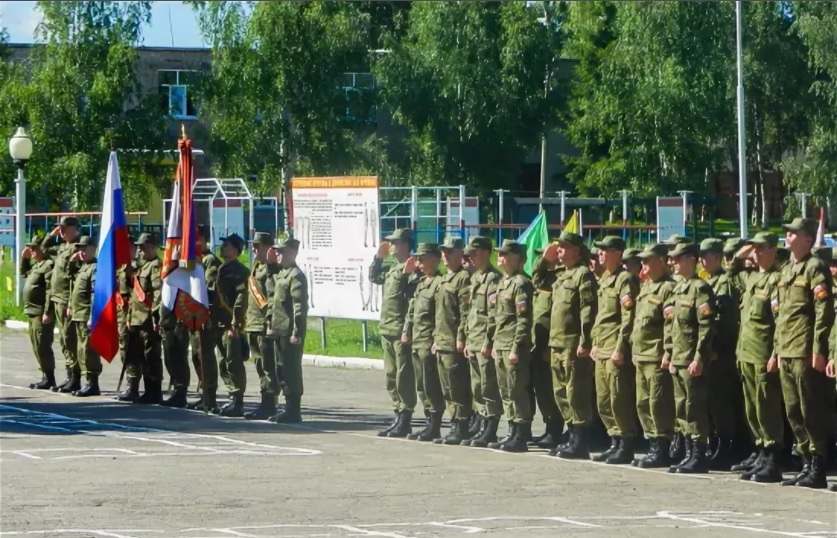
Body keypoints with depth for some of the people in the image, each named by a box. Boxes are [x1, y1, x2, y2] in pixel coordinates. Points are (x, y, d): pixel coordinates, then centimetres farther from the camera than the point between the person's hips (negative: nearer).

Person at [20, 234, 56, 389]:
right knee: (37, 346, 13)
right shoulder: (36, 265, 17)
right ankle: (46, 376, 19)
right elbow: (24, 273, 35)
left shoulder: (49, 265, -15)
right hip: (32, 312, 10)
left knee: (42, 345, -9)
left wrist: (47, 313, -25)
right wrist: (24, 258, 19)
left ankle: (49, 378, -4)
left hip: (42, 313, -10)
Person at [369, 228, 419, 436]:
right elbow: (373, 277, 29)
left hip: (402, 331, -10)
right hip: (387, 329, 10)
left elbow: (414, 294, -19)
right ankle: (398, 417, 20)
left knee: (403, 376, -5)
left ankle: (405, 421, -1)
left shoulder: (412, 269, -11)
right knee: (391, 377, 13)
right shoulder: (392, 268, 16)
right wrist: (379, 257, 21)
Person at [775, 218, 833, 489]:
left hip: (806, 354, -9)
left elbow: (824, 311, -14)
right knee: (794, 413, 11)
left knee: (811, 412, -6)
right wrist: (779, 349, 17)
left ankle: (818, 469, -2)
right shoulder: (786, 270, 18)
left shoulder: (815, 268, -8)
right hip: (786, 354, 9)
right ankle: (807, 464, 17)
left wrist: (818, 350, -19)